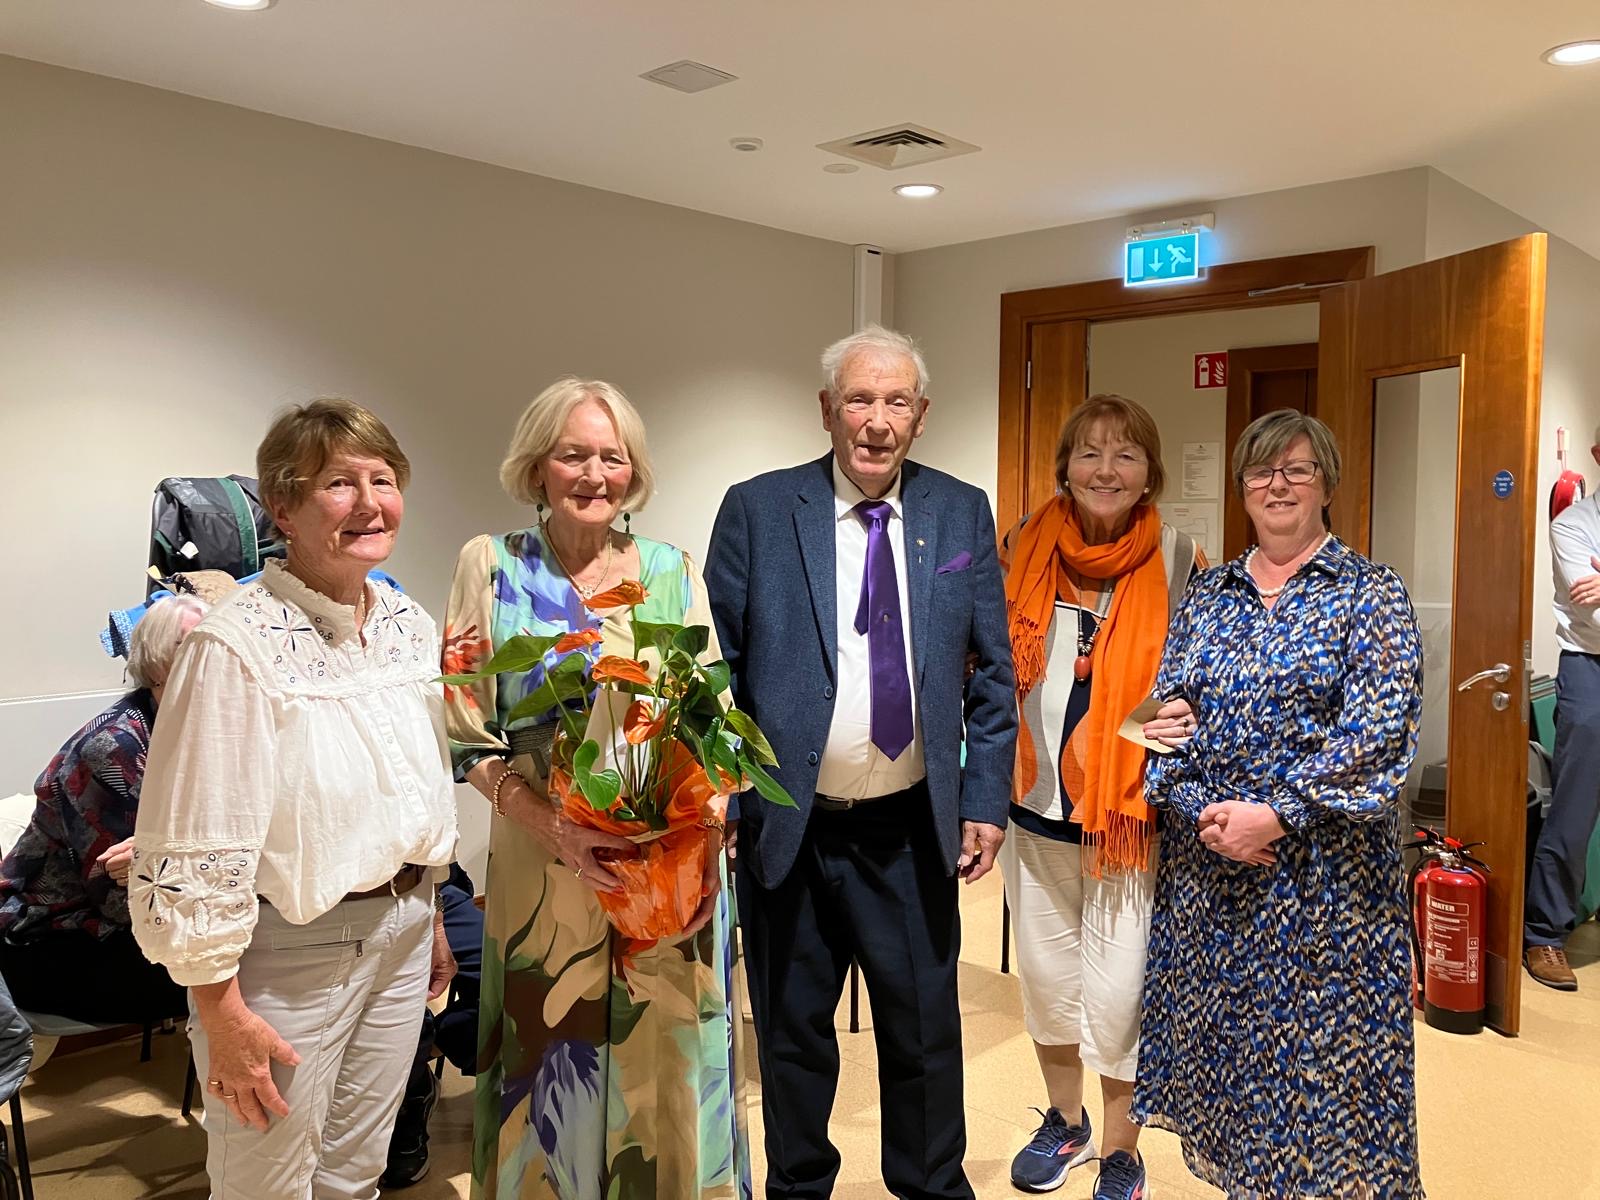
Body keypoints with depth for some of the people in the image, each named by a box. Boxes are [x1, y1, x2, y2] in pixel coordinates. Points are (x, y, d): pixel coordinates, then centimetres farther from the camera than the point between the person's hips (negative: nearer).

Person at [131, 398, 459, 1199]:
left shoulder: (410, 624, 2)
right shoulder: (239, 645, -20)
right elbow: (196, 848, -18)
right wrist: (219, 1010, -13)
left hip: (400, 933, 6)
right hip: (288, 950, -6)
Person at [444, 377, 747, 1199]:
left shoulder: (672, 572, 4)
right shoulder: (490, 566, -1)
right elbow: (468, 733, -5)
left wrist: (706, 841, -11)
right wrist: (559, 831, -17)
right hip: (545, 869, -1)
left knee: (671, 1064, 11)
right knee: (559, 1065, 11)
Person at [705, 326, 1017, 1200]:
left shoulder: (963, 513, 2)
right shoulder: (756, 510, -4)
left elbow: (990, 671, 5)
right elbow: (716, 668, -2)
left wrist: (986, 798, 0)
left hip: (913, 832, 2)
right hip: (786, 830, -1)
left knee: (925, 1030, 15)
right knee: (793, 1032, 15)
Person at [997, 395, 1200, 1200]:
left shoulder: (1176, 560, -7)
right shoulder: (1027, 547, 0)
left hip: (1128, 810, -3)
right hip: (1036, 802, 3)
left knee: (1118, 991, 2)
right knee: (1044, 973, 17)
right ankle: (1065, 1120, 42)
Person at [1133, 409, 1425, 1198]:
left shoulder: (1371, 594, -2)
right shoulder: (1206, 595, 9)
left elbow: (1378, 734, -12)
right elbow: (1164, 718, 4)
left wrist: (1274, 814, -19)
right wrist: (1205, 813, -11)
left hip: (1324, 874, -4)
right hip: (1204, 867, 4)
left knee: (1317, 1055, 4)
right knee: (1217, 1042, 12)